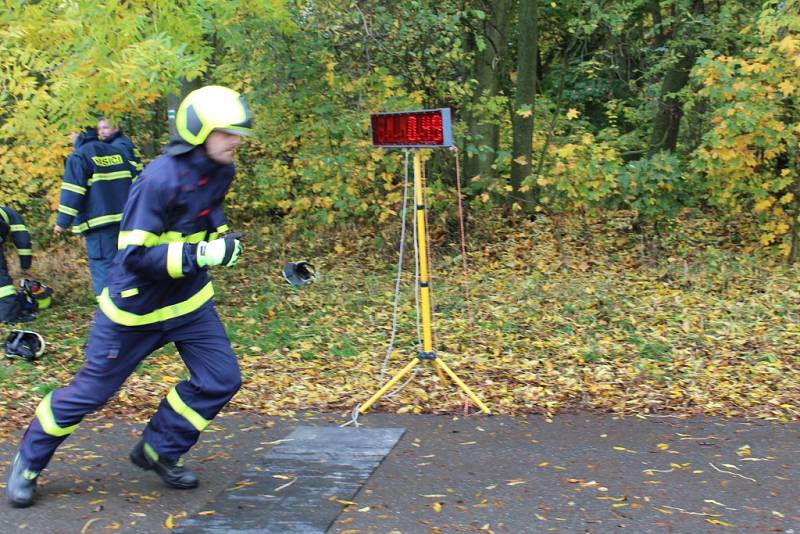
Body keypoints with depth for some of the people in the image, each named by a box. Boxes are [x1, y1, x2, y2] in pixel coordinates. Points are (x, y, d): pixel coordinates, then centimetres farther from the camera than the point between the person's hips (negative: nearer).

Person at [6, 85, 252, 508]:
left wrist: (220, 237, 2)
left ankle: (158, 451, 20)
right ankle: (28, 461, 30)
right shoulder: (160, 178, -27)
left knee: (222, 379, -1)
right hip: (135, 307, -7)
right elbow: (134, 254, -28)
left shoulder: (220, 171, -2)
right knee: (90, 392, 6)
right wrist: (199, 255, -33)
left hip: (189, 300, 7)